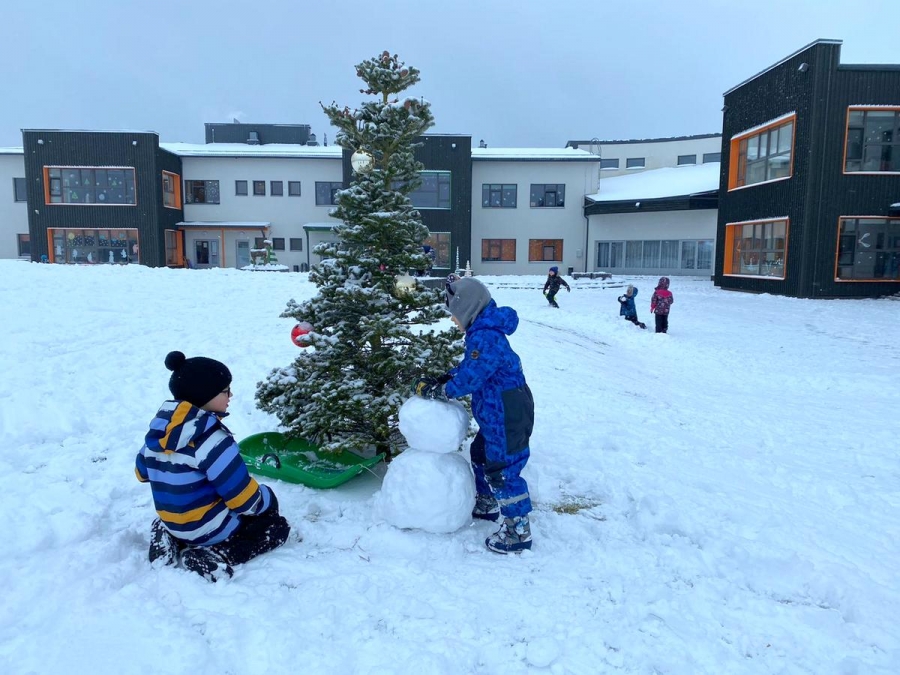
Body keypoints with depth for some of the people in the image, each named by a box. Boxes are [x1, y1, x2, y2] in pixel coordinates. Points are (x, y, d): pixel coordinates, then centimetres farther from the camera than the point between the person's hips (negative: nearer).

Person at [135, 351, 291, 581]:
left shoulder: (159, 428, -4)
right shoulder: (212, 440, -29)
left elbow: (143, 472, 14)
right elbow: (245, 499, -24)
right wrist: (267, 499, -3)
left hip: (173, 523, 8)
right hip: (209, 528, -7)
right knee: (277, 526, 7)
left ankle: (174, 540, 11)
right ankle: (214, 556, -10)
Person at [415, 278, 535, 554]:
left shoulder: (485, 338, -25)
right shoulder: (484, 332, 8)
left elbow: (468, 380, -24)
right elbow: (469, 366, 18)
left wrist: (435, 389, -11)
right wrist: (442, 379, 5)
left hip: (507, 415, -11)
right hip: (498, 413, 11)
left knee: (502, 469, -3)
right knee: (481, 454, 25)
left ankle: (518, 530, 9)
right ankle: (487, 504, 44)